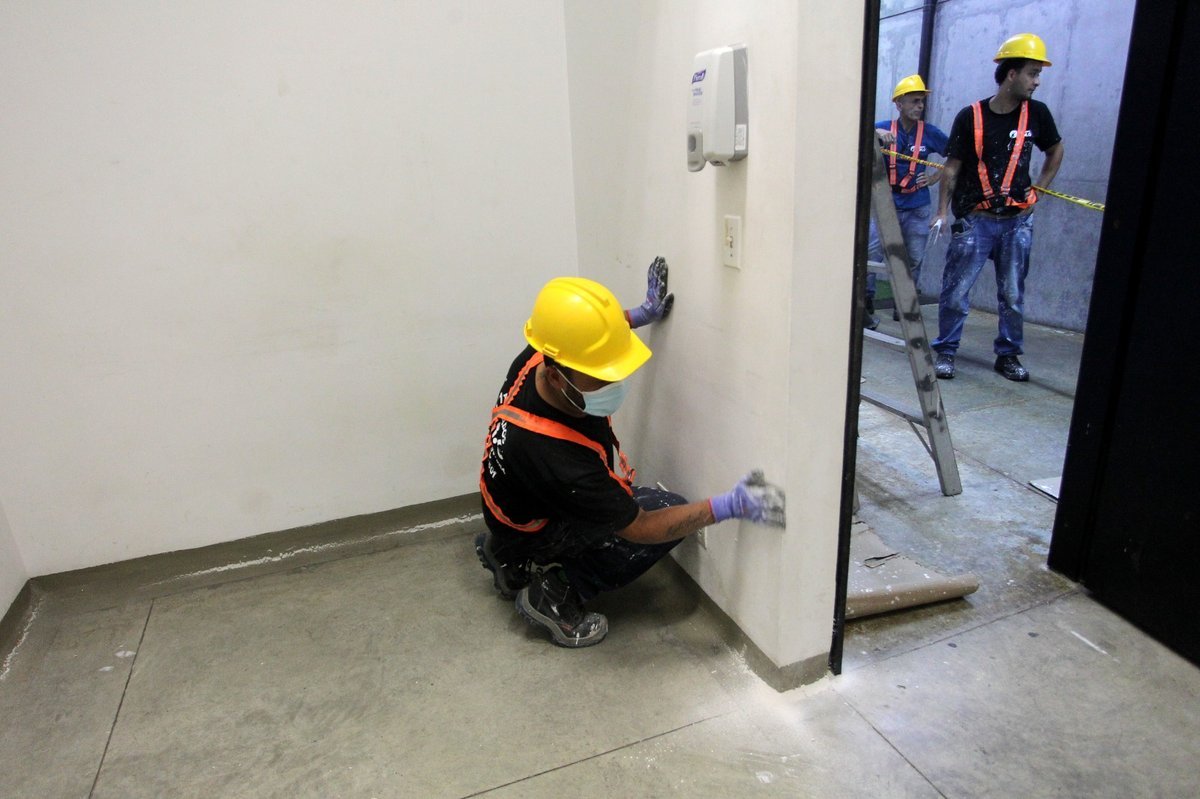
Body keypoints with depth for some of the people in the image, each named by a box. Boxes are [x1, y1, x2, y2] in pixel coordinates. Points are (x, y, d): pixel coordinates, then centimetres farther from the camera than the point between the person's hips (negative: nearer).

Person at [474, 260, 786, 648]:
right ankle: (554, 591, -6)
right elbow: (638, 528, -28)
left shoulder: (537, 358, -22)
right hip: (530, 538, -8)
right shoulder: (551, 454, -42)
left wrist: (642, 314, 5)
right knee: (667, 509, -19)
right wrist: (729, 505, -31)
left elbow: (573, 330, 7)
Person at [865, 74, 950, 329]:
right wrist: (876, 134, -33)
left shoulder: (930, 133, 1)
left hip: (917, 207, 2)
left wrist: (936, 176, 4)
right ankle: (866, 305, -6)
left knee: (914, 260, 7)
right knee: (872, 253, -15)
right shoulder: (883, 128, -2)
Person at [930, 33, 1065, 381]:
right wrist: (942, 211, -6)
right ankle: (945, 352, 11)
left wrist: (1039, 187, 12)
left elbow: (1055, 150, 22)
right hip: (975, 220, -3)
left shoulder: (1036, 113, 6)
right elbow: (952, 168, -1)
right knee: (956, 291, -3)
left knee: (1013, 295, 8)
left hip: (1017, 221, 3)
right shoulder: (970, 117, -3)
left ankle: (1008, 355, 20)